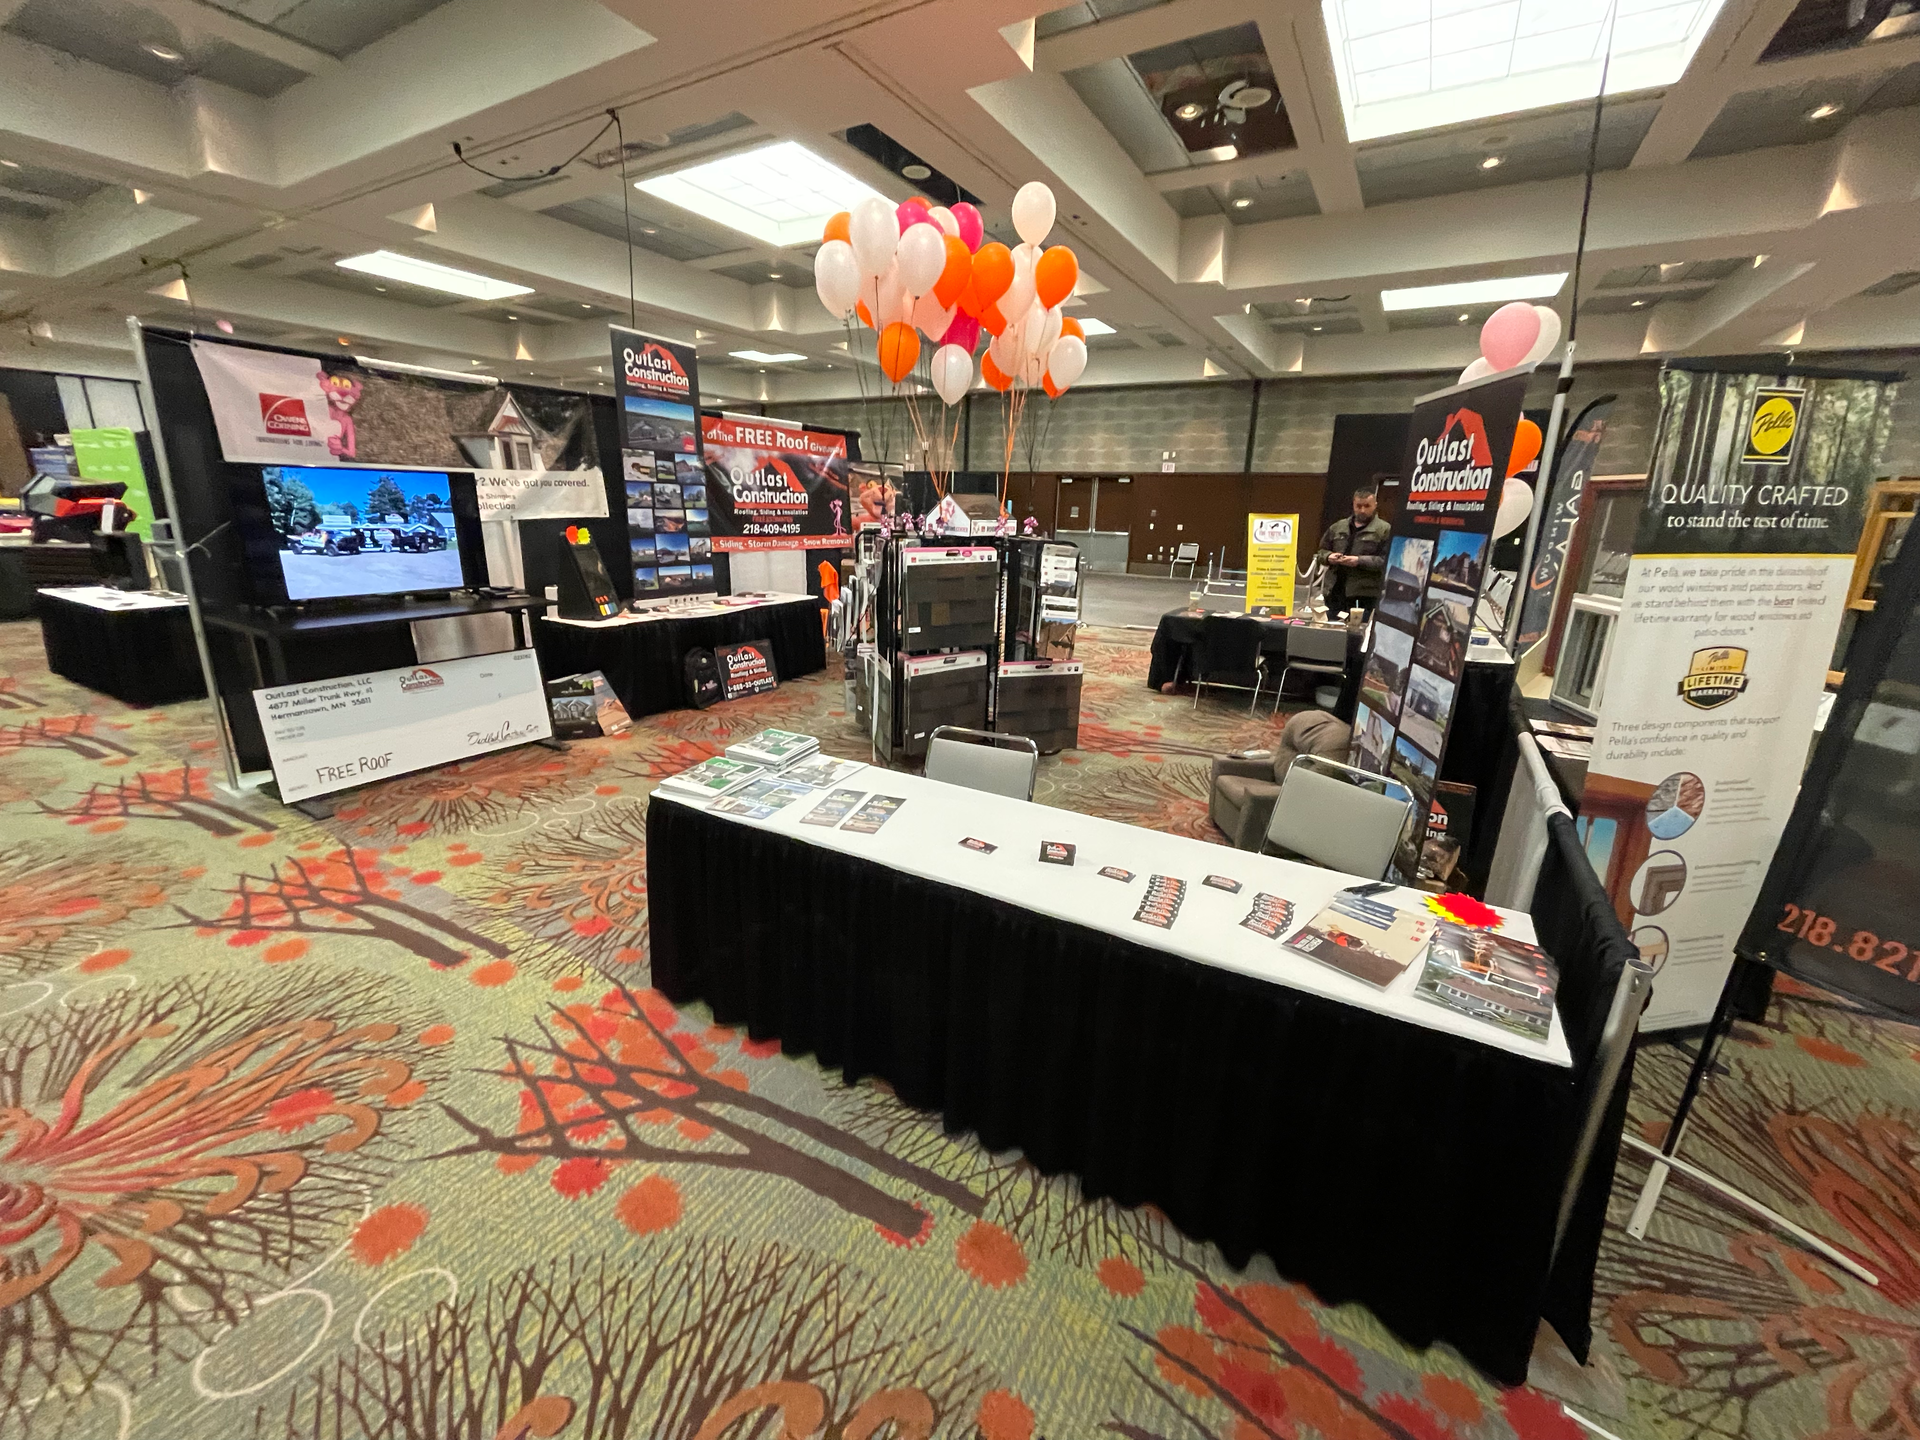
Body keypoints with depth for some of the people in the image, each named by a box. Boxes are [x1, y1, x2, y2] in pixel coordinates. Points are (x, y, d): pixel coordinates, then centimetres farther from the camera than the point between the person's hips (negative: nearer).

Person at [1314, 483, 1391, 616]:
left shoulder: (1384, 529, 2)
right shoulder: (1337, 527, 17)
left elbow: (1386, 560, -8)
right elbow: (1321, 551, 21)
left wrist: (1359, 561, -18)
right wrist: (1328, 557, -2)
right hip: (1336, 591, 5)